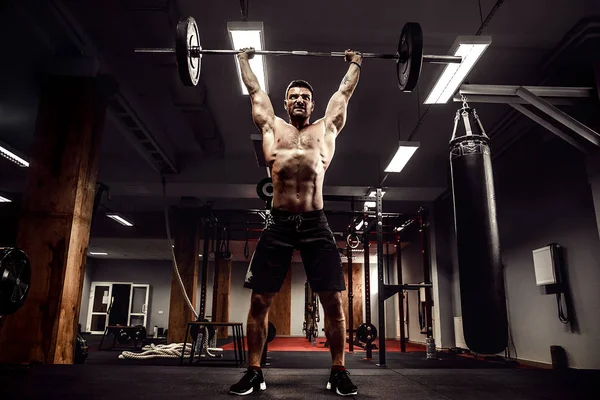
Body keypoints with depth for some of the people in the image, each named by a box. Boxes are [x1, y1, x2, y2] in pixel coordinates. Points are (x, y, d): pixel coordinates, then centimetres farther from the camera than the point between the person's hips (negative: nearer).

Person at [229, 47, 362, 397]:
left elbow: (345, 92, 28)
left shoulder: (326, 128, 16)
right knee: (259, 300, 0)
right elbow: (255, 90, 27)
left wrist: (355, 63, 40)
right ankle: (254, 371, 14)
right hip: (279, 223, 0)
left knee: (334, 300, -3)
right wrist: (244, 60, 39)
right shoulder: (272, 127, 16)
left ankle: (339, 372, 12)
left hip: (316, 224, 0)